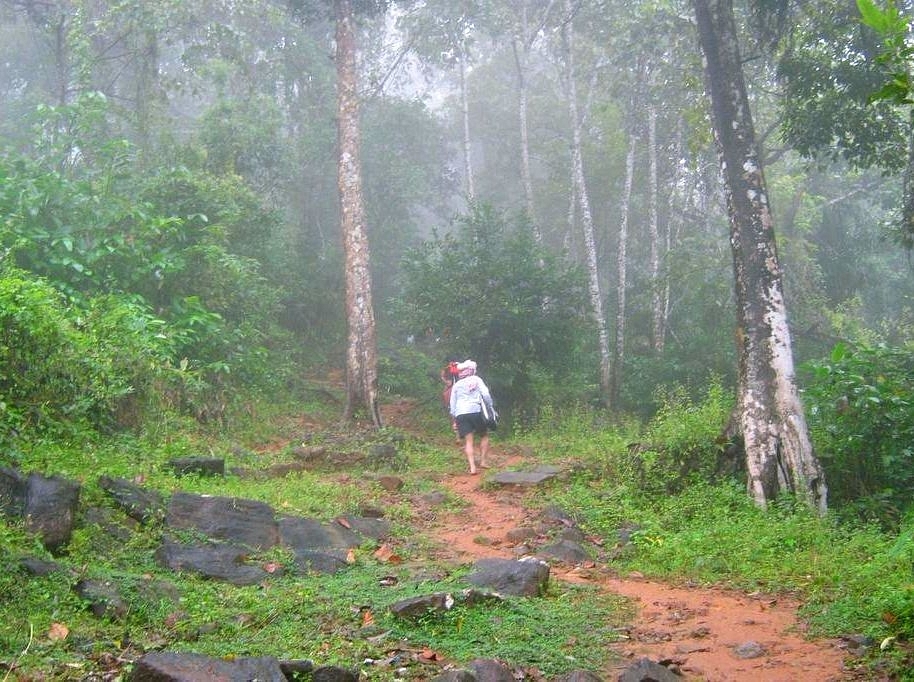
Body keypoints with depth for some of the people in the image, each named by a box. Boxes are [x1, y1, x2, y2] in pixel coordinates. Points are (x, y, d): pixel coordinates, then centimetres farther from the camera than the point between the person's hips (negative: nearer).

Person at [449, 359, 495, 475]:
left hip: (460, 414, 2)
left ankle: (472, 467, -14)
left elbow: (452, 405, 18)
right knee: (484, 435, 17)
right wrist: (490, 407, 8)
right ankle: (483, 461, 7)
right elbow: (486, 394, -1)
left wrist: (455, 420, 23)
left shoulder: (456, 385, 20)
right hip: (475, 411, -2)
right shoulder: (476, 379, 11)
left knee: (468, 441, 0)